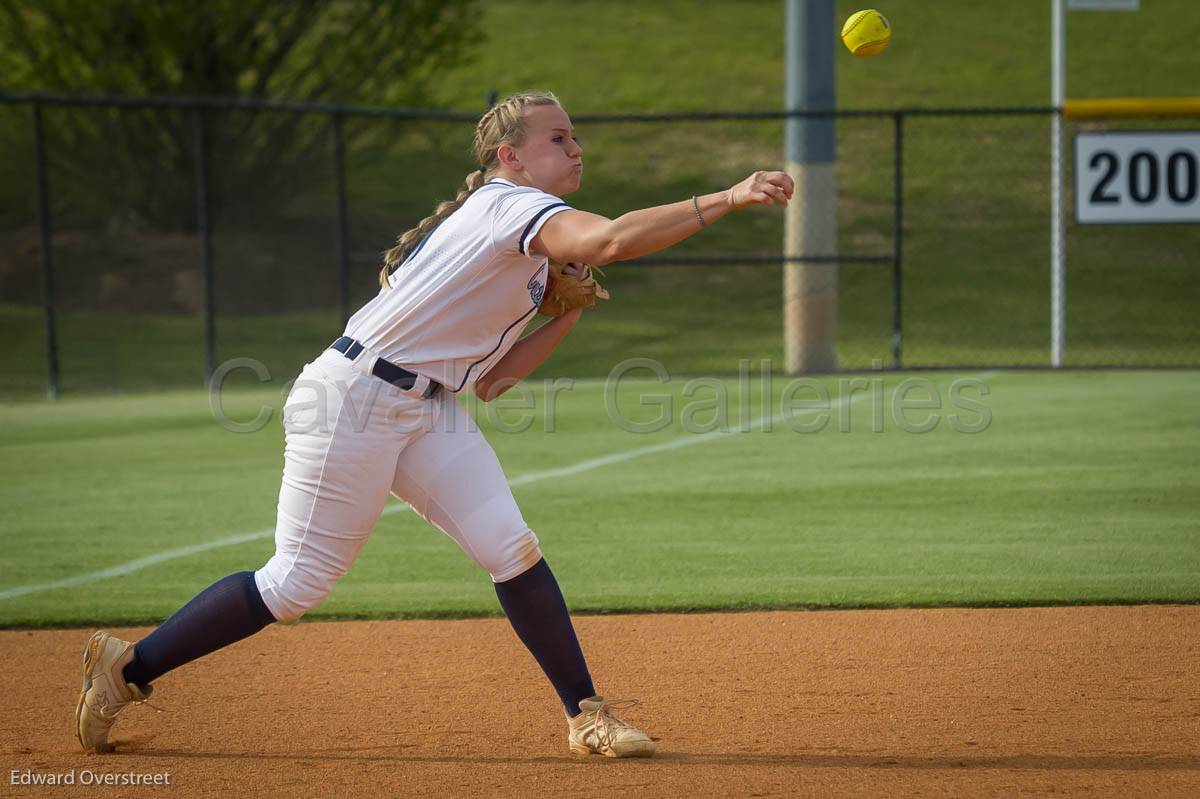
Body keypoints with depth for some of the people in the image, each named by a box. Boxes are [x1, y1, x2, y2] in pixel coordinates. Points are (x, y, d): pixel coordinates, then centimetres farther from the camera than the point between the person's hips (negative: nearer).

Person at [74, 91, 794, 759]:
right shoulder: (509, 205, -13)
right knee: (300, 582, -5)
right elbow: (610, 241, -34)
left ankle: (587, 716, -5)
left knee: (510, 546, -8)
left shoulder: (524, 253, 17)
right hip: (352, 398, -9)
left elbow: (487, 380, 16)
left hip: (428, 411, 9)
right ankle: (127, 669, 9)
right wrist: (728, 200, -36)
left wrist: (568, 314, 9)